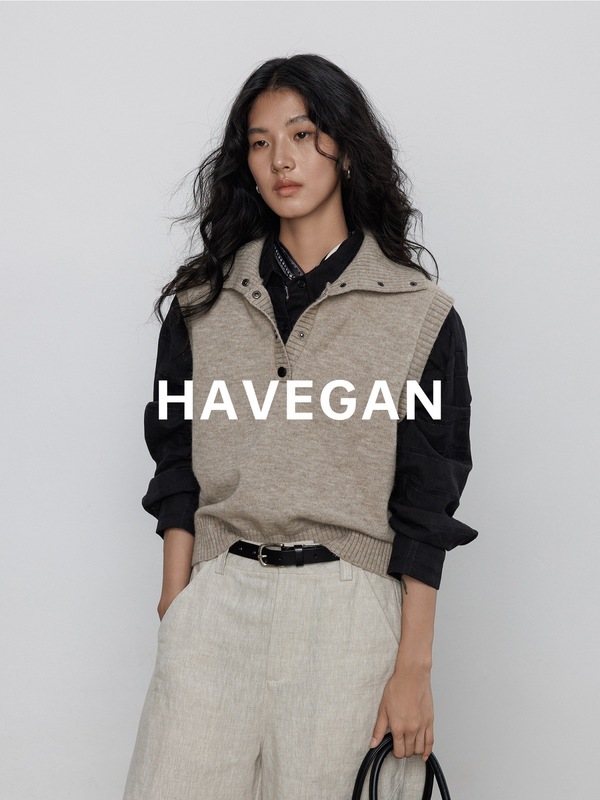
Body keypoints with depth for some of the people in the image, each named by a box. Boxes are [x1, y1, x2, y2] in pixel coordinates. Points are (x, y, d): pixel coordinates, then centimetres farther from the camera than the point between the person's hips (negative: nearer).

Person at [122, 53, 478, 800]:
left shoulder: (419, 313, 0)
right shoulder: (204, 300, 9)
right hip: (216, 597, 2)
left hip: (348, 607, -2)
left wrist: (413, 667, -4)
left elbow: (425, 507, -2)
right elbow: (178, 463, 10)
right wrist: (176, 599, 2)